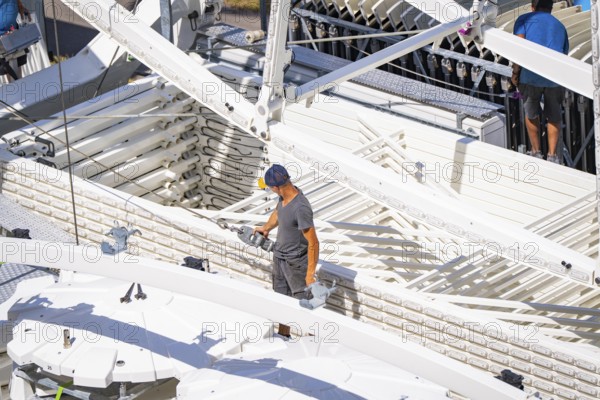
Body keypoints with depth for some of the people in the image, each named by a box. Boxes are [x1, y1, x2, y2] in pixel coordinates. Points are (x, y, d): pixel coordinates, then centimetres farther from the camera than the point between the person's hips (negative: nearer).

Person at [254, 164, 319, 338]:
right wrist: (266, 228, 38)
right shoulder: (284, 197, -6)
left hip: (295, 262, -9)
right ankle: (283, 335, 37)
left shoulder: (301, 208, -32)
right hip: (279, 256, 9)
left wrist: (310, 274, -26)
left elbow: (313, 243, -29)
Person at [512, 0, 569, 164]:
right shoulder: (559, 26, 22)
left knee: (531, 114, 18)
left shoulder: (525, 19, 12)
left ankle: (536, 152, 25)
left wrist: (515, 72, -2)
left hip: (531, 76, -2)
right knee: (554, 116, 17)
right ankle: (552, 155, 15)